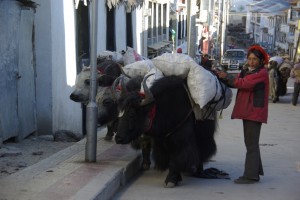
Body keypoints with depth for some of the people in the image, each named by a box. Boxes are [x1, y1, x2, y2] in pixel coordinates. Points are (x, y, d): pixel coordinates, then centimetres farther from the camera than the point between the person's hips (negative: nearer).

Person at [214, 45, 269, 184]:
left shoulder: (261, 73, -13)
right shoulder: (246, 71, 16)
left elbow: (243, 83, -23)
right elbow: (235, 82, 8)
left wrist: (226, 76, -13)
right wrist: (220, 75, -7)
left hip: (255, 112, -10)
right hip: (247, 111, 10)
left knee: (251, 144, -8)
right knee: (251, 143, 17)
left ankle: (251, 175, -6)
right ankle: (256, 170, 28)